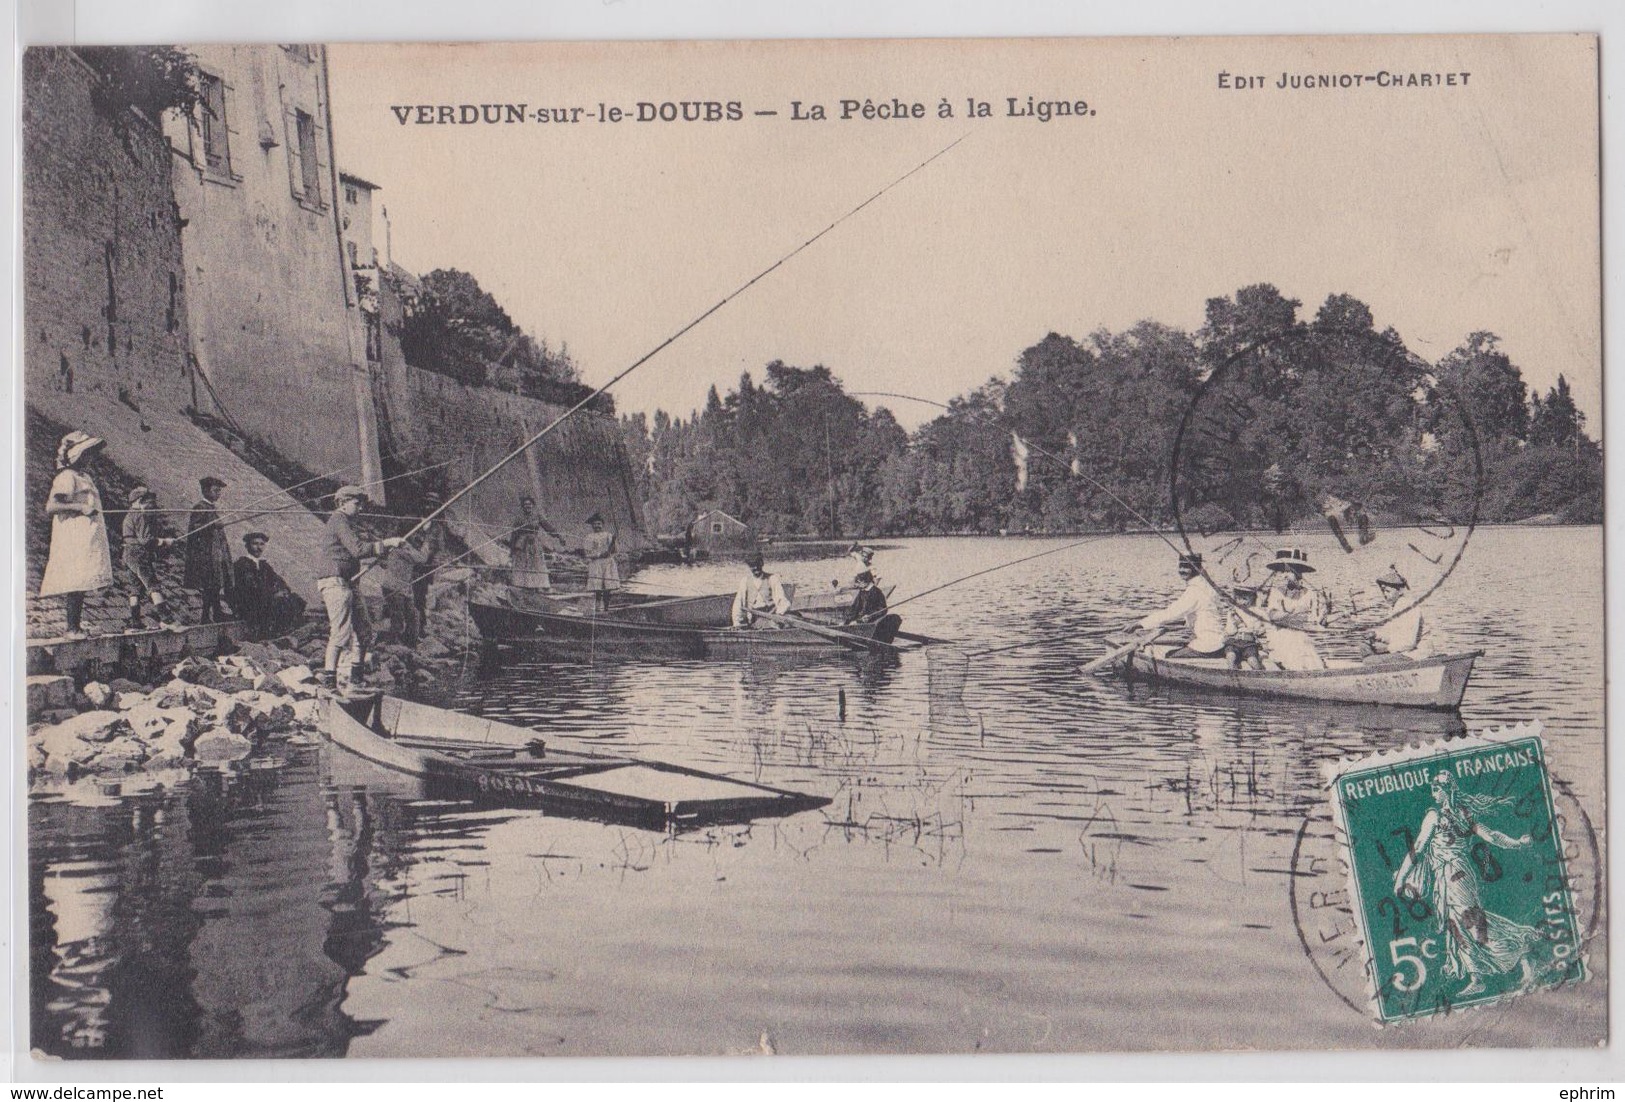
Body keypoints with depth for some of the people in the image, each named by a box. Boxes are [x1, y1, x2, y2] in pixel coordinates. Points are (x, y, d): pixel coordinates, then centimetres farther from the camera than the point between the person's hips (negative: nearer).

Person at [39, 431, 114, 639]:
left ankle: (77, 626, 6)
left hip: (87, 539, 9)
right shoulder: (66, 477, -8)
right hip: (74, 538, -9)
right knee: (77, 583, -12)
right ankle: (72, 628, -12)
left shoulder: (84, 477, 21)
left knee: (81, 585, 6)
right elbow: (50, 507, -17)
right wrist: (79, 507, -24)